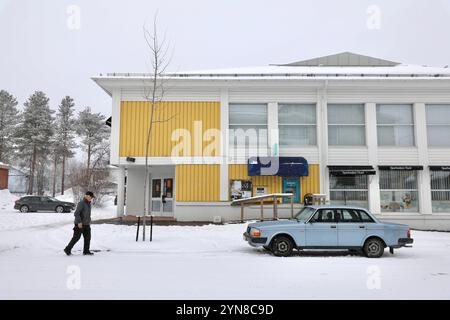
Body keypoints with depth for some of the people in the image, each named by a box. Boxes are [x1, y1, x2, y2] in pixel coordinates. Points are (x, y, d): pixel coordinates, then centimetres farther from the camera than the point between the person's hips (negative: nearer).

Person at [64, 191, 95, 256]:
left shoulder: (88, 203, 13)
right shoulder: (81, 203, -14)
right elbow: (76, 213, -18)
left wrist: (89, 222, 23)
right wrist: (79, 222, -24)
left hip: (86, 224, 8)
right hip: (80, 224, -8)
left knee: (87, 237, 4)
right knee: (76, 237, -2)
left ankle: (86, 251, 9)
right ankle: (68, 249, 11)